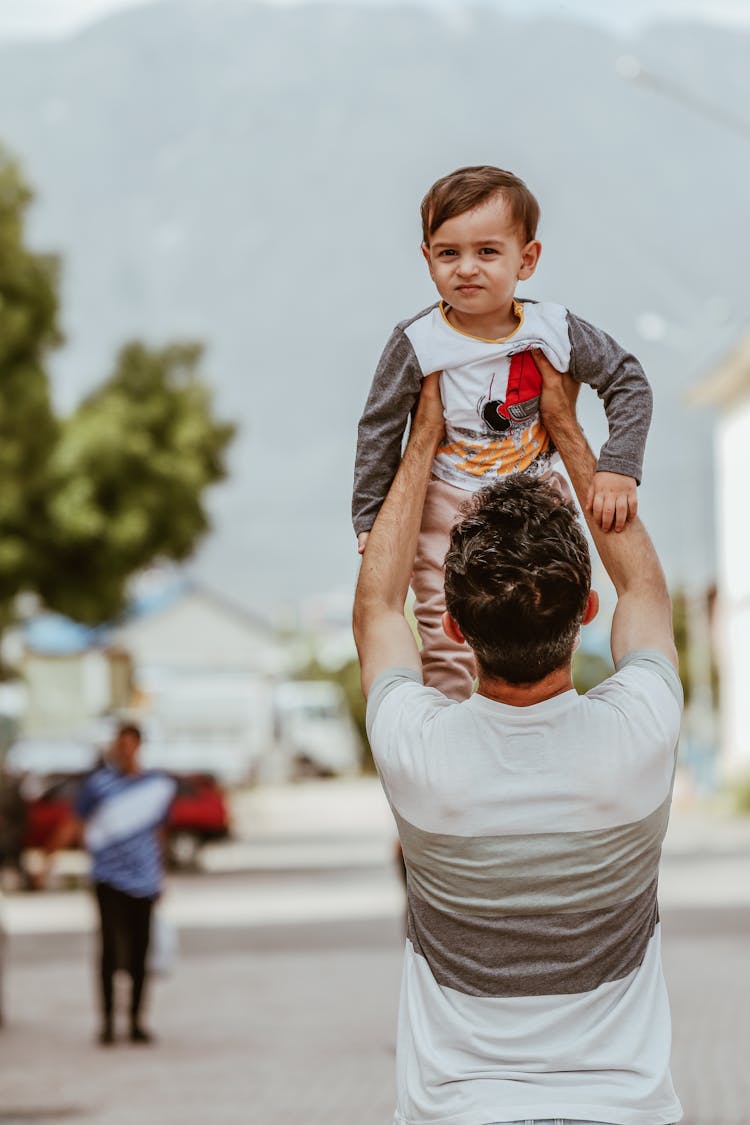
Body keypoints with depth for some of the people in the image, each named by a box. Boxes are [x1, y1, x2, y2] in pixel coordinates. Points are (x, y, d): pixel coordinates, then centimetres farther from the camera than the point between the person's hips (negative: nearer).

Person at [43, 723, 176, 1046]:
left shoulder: (162, 786, 8)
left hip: (144, 880, 3)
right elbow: (74, 825, 1)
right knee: (110, 948, -10)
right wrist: (49, 855, -9)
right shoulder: (99, 783, 0)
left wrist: (160, 876, 23)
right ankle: (107, 1020, -3)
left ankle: (136, 1021, 14)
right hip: (109, 878, -3)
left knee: (139, 952, 5)